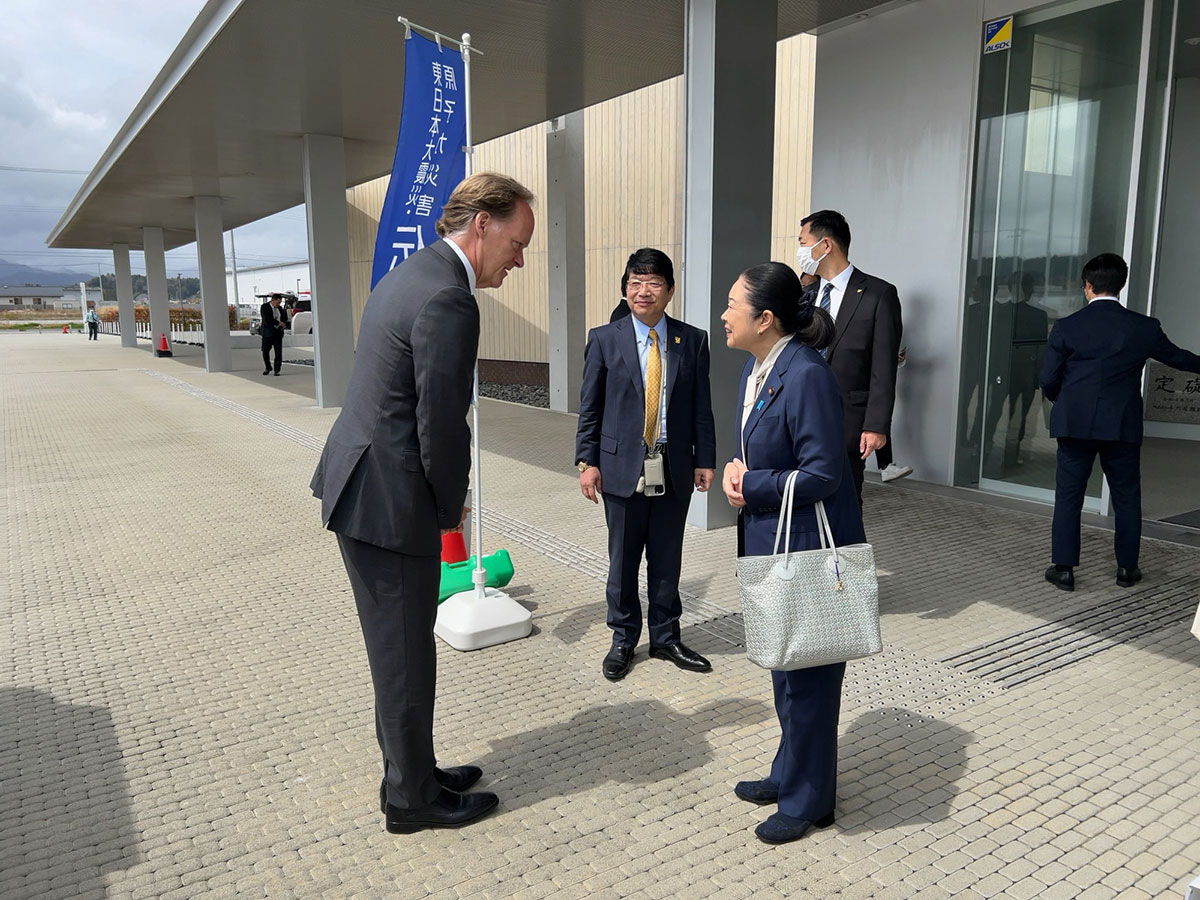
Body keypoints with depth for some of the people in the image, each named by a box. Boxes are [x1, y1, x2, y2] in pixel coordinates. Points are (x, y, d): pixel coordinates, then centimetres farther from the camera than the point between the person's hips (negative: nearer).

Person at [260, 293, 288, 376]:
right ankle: (267, 368, 24)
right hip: (267, 332, -4)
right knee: (265, 351, 2)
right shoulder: (264, 307, -6)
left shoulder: (279, 308, 12)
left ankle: (277, 370, 2)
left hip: (278, 332, 4)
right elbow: (267, 319, -18)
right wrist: (278, 323, -19)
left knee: (278, 352, -4)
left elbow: (284, 319, 21)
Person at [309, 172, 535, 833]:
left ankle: (411, 772, 38)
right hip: (389, 504, -10)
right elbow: (440, 426, -21)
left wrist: (442, 500, 14)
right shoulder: (448, 302, -21)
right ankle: (412, 798, 26)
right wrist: (450, 507, -2)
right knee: (405, 658, 7)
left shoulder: (410, 275, 13)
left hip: (357, 487, 10)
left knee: (398, 650, 21)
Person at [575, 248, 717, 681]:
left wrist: (704, 459, 1)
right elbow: (589, 407, 1)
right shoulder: (604, 339, 0)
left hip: (675, 468, 2)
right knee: (623, 560, 8)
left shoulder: (692, 341, 4)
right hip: (622, 467, -1)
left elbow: (701, 407, 5)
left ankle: (665, 637, 28)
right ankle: (623, 640, 25)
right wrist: (587, 461, -4)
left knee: (668, 559, 11)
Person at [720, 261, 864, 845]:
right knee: (784, 669, 22)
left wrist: (751, 487, -15)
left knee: (808, 676, 7)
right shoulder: (754, 369, 7)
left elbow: (822, 474, -23)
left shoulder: (807, 376, -23)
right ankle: (789, 774, 42)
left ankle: (809, 801, 27)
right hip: (771, 542, 9)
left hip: (809, 551, -9)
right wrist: (737, 469, -3)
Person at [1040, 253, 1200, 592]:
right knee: (1126, 497, 15)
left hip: (1074, 423, -1)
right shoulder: (1144, 327, 0)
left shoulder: (1066, 327, -5)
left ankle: (1063, 569, 6)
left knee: (1068, 496, 6)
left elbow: (1049, 379, -4)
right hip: (1123, 426, 1)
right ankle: (1127, 568, 23)